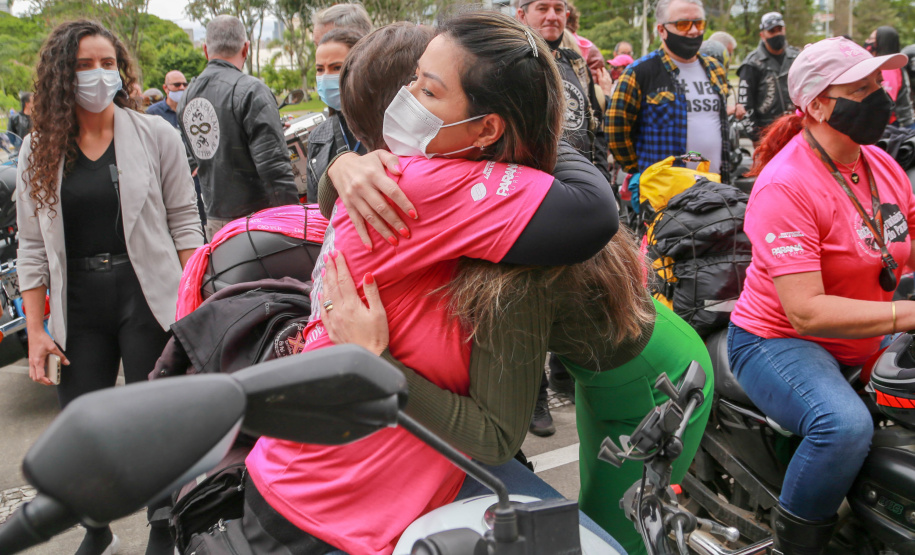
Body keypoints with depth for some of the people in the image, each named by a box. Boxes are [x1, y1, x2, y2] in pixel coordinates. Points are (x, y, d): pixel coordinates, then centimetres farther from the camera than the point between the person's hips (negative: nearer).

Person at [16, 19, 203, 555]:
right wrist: (35, 329, 3)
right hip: (76, 306, 3)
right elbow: (33, 247, 8)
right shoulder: (40, 150, 5)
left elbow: (184, 224, 0)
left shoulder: (156, 135, -1)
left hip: (147, 296, -2)